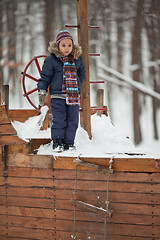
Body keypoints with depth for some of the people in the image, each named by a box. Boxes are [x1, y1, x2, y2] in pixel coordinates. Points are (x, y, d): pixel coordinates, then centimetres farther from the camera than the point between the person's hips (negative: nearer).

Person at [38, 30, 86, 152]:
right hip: (58, 96, -4)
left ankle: (69, 142, 12)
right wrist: (42, 91, -4)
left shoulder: (77, 60, 9)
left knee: (73, 119, 3)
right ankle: (57, 142, 2)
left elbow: (82, 74, 26)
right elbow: (45, 76, 1)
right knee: (59, 119, -8)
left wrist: (78, 83, 13)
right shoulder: (51, 60, -3)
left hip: (74, 96, 4)